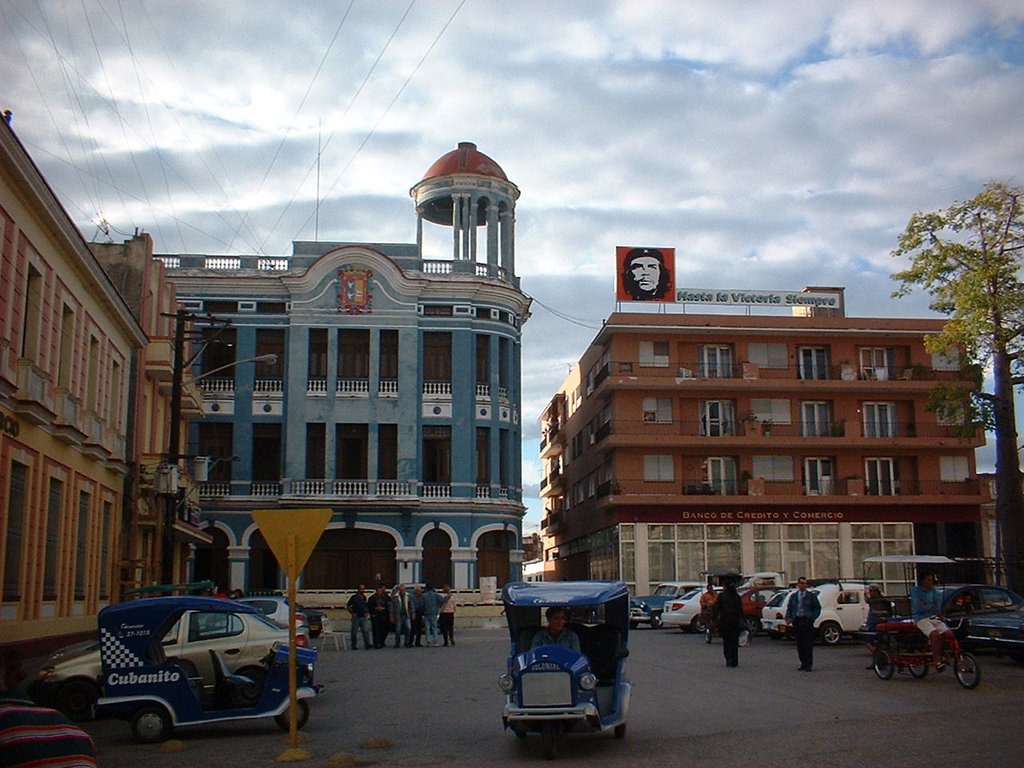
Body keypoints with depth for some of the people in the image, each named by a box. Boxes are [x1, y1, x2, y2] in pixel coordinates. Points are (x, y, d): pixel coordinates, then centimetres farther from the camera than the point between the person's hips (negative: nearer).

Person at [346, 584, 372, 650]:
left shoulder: (364, 597, 12)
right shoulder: (354, 597, -5)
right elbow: (348, 606, -3)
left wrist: (367, 612, 10)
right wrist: (352, 613, -11)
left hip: (363, 617, 4)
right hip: (356, 617, -4)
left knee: (366, 630, -7)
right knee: (354, 632, 3)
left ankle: (367, 644, -9)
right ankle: (353, 646, 13)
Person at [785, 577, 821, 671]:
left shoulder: (811, 596, 7)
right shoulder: (793, 596, 14)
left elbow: (818, 608, 7)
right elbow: (789, 608, 13)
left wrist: (812, 618, -6)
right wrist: (788, 618, -4)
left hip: (807, 621, -3)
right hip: (796, 621, 3)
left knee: (808, 644, -8)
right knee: (799, 644, 4)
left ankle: (808, 665, -5)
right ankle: (803, 663, 14)